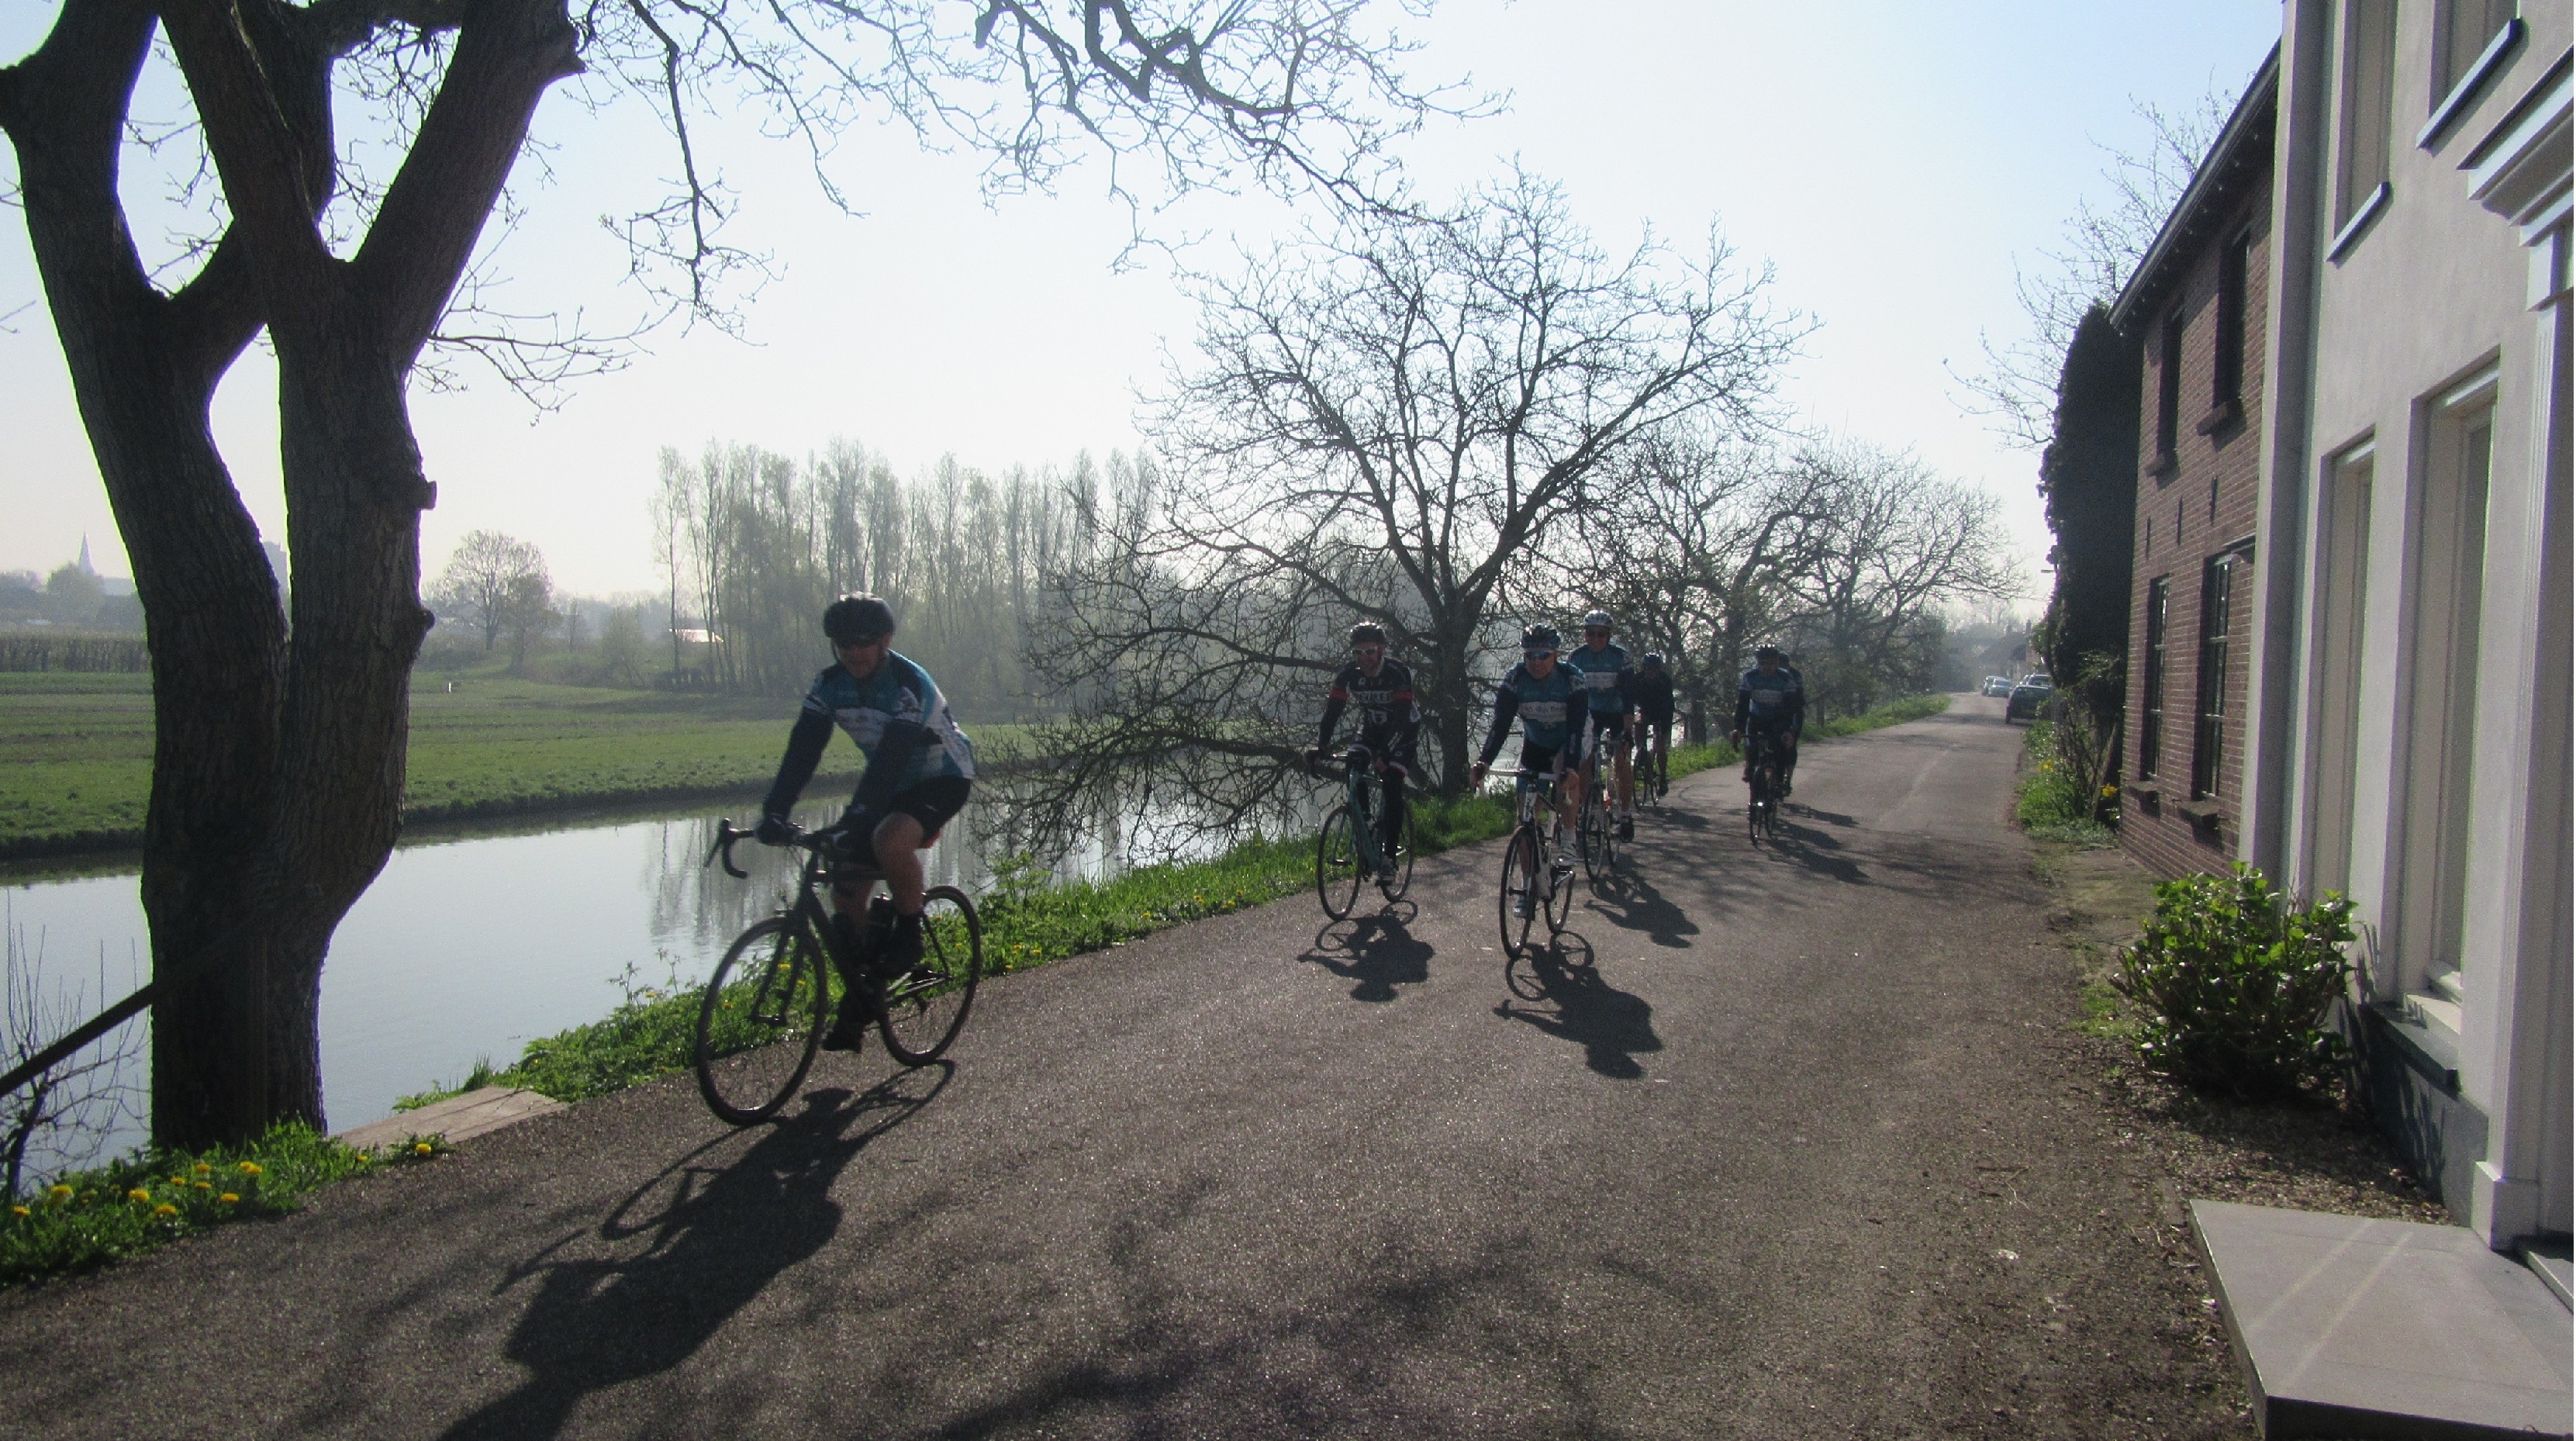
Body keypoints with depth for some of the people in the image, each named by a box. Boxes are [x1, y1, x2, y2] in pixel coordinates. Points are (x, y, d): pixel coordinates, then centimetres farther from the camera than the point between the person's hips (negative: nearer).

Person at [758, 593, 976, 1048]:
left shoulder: (910, 685, -28)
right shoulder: (830, 686, -9)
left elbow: (890, 760, -37)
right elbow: (802, 752, -16)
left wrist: (855, 819, -48)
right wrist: (774, 813, -31)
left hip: (944, 778, -7)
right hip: (893, 783, 7)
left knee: (889, 840, -36)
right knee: (845, 887, -4)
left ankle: (909, 935, -11)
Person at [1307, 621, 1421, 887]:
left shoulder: (1398, 673, -30)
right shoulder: (1349, 674, -18)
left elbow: (1402, 717, -36)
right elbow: (1332, 711, -22)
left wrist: (1385, 752, -48)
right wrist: (1320, 748, -36)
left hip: (1403, 730, -4)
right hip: (1371, 729, 4)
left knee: (1392, 787, -17)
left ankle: (1389, 858, -14)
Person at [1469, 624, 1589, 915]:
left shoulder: (1571, 680, -27)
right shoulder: (1516, 679, -20)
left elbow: (1576, 727, -36)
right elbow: (1500, 722, -27)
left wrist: (1570, 767, -51)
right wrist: (1484, 761, -41)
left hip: (1569, 742, -2)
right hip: (1535, 744, 3)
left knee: (1564, 777, -36)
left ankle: (1564, 846, -19)